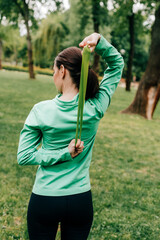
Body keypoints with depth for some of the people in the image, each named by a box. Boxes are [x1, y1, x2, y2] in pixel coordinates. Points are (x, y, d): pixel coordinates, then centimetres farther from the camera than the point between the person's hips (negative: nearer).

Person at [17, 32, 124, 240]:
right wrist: (99, 41, -15)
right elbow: (117, 64, -1)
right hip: (81, 200, 2)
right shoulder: (95, 109, -13)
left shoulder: (41, 111, -15)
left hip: (44, 201, -1)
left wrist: (63, 153, -14)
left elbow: (23, 156, -11)